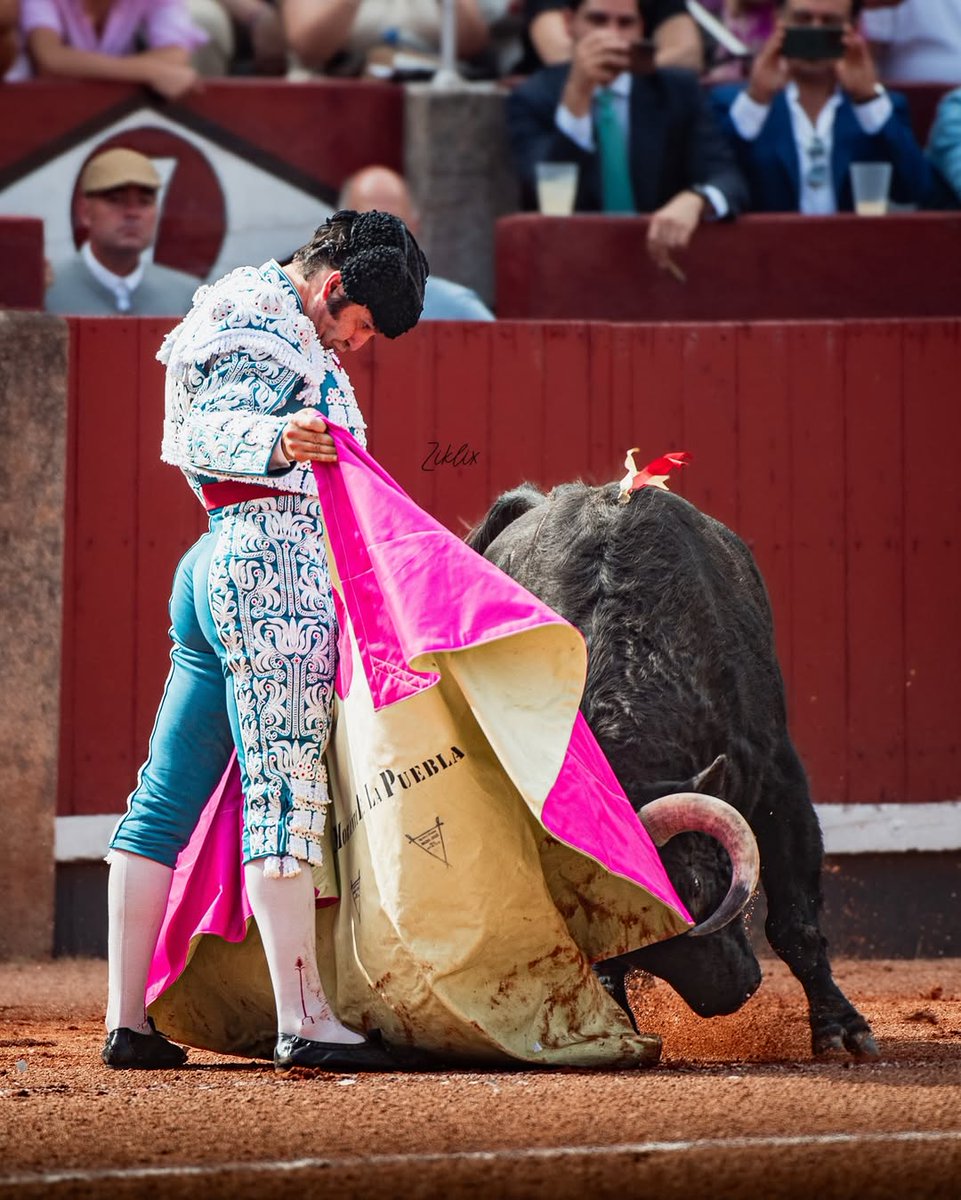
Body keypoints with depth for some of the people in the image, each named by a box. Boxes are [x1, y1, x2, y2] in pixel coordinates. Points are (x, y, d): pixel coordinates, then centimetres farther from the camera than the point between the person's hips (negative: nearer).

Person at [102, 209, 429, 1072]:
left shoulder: (277, 335, 23)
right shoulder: (266, 339, -9)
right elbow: (208, 432, -24)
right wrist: (277, 443, -44)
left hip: (216, 570, 11)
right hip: (275, 573, -11)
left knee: (166, 800, 6)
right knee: (286, 790, -13)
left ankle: (127, 1020, 6)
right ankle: (304, 1020, -17)